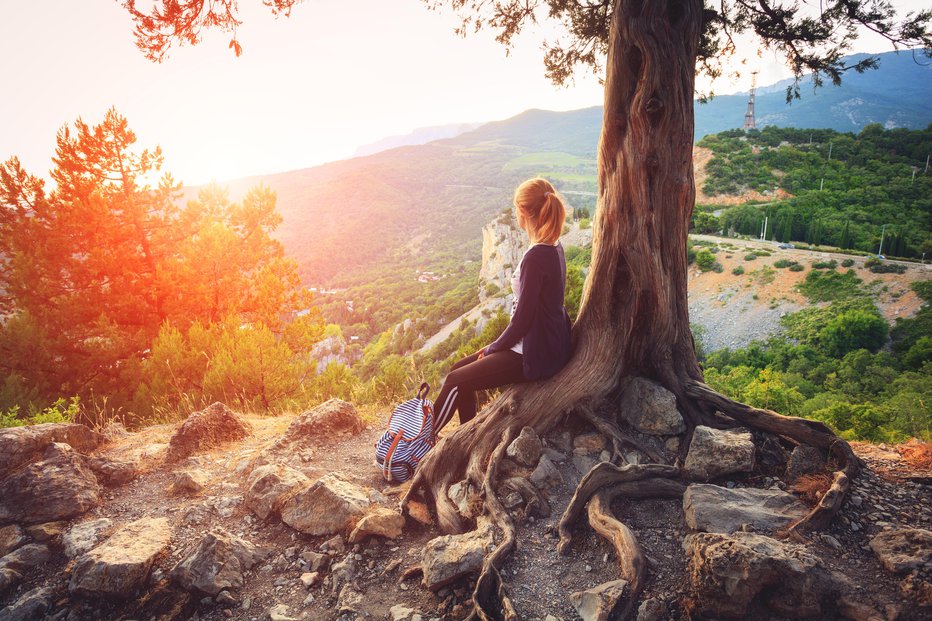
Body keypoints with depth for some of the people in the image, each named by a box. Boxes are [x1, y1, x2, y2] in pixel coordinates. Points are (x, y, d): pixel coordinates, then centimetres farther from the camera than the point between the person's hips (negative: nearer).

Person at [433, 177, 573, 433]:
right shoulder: (554, 247, 5)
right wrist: (497, 345, 12)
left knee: (455, 381, -3)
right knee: (459, 369, 13)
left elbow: (522, 319, -23)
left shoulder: (535, 257, -25)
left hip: (537, 355, -9)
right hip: (547, 344, 9)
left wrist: (492, 348, -5)